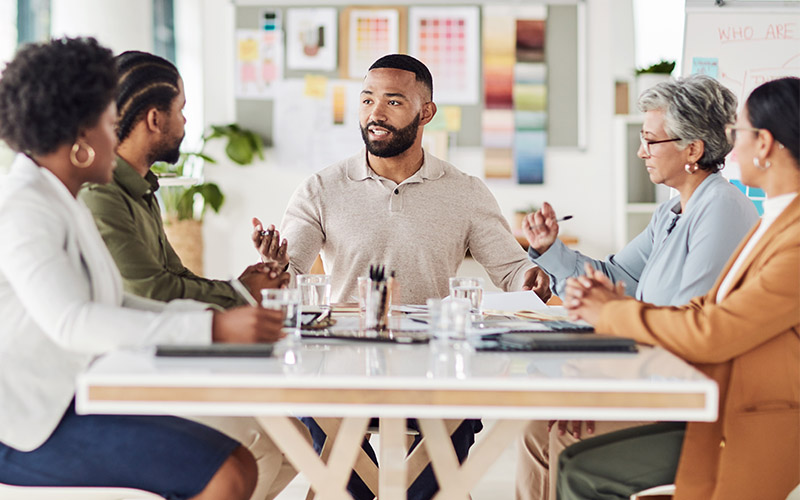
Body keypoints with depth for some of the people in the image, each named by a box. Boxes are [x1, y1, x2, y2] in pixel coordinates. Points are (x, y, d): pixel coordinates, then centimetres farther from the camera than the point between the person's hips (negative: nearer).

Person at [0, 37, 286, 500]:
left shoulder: (62, 203, 16)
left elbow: (113, 305, 14)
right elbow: (72, 322, -30)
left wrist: (220, 316, 1)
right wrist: (212, 328, -34)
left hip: (72, 402, 10)